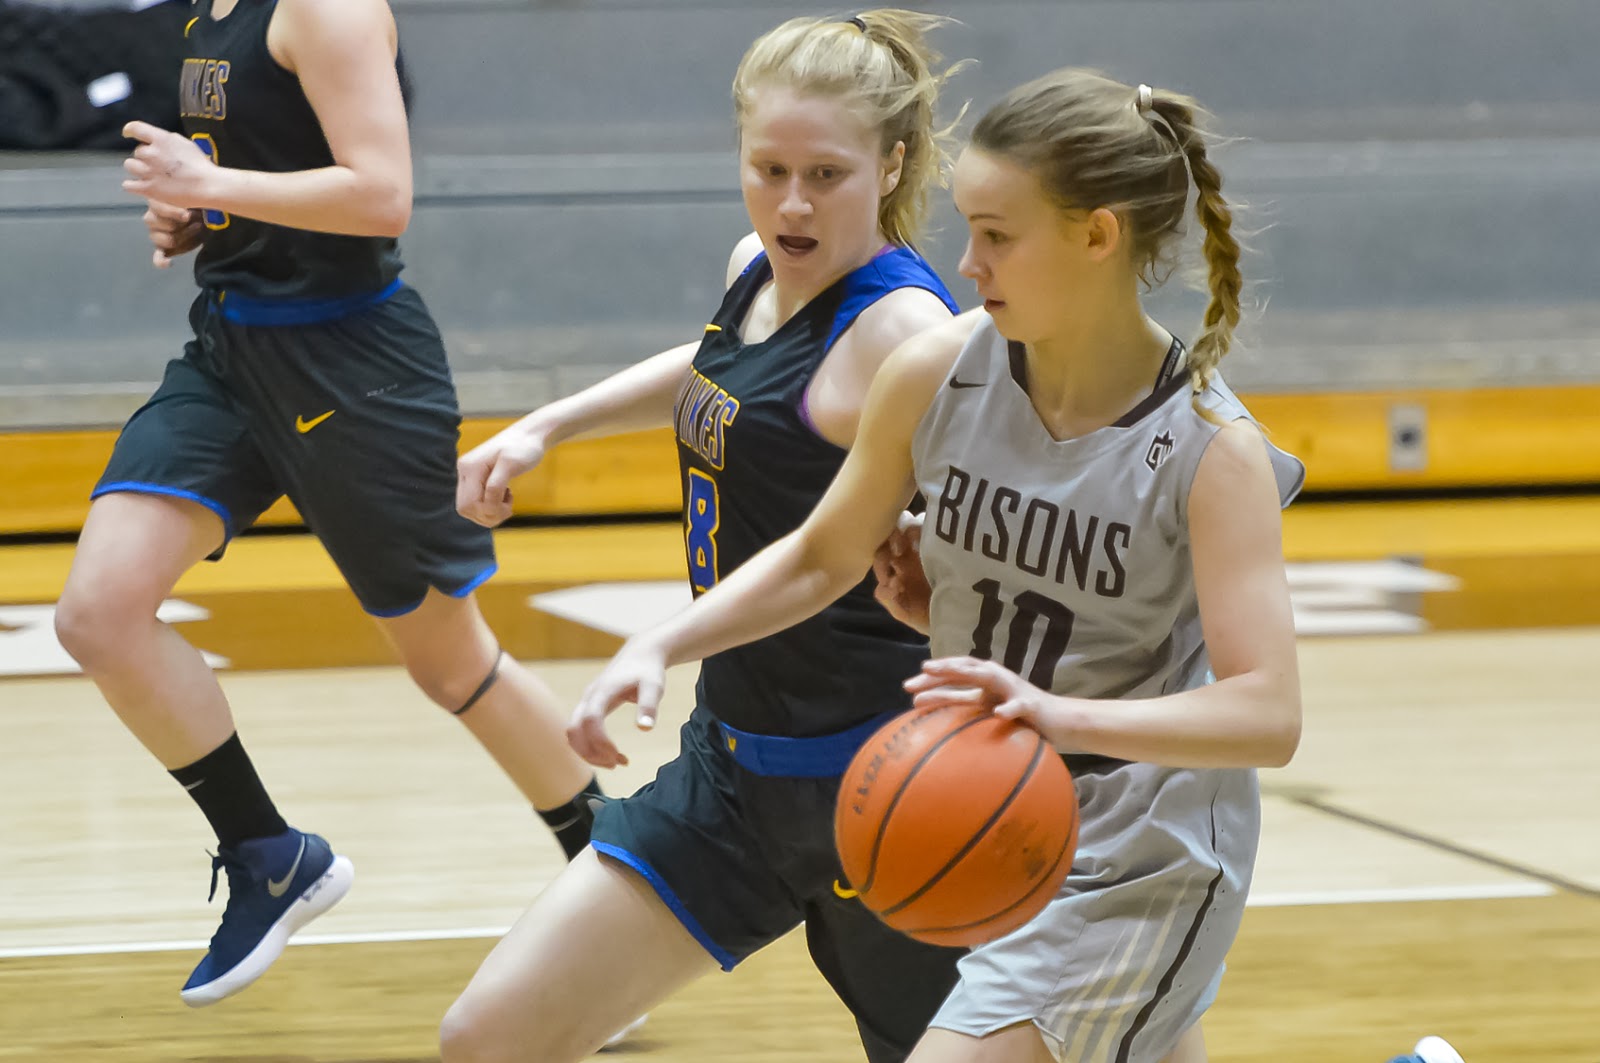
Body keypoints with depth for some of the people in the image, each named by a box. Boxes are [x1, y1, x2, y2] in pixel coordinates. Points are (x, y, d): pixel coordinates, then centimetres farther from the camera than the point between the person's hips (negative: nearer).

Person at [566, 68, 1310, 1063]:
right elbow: (823, 556, 6)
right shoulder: (938, 373, -10)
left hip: (1134, 862, -6)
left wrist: (1066, 719, -43)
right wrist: (660, 646, -7)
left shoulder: (1211, 447, -22)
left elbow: (1268, 715, -28)